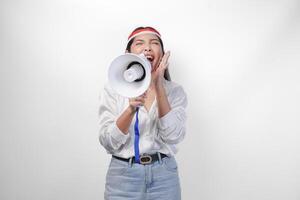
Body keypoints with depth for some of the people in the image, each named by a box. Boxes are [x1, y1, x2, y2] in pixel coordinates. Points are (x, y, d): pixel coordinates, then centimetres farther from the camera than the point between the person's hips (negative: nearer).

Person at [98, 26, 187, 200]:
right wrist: (131, 109, -25)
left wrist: (159, 86, -19)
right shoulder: (112, 89, -3)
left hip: (164, 175, 1)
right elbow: (109, 143, -10)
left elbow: (173, 136, -14)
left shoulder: (175, 90, -1)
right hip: (123, 174, -1)